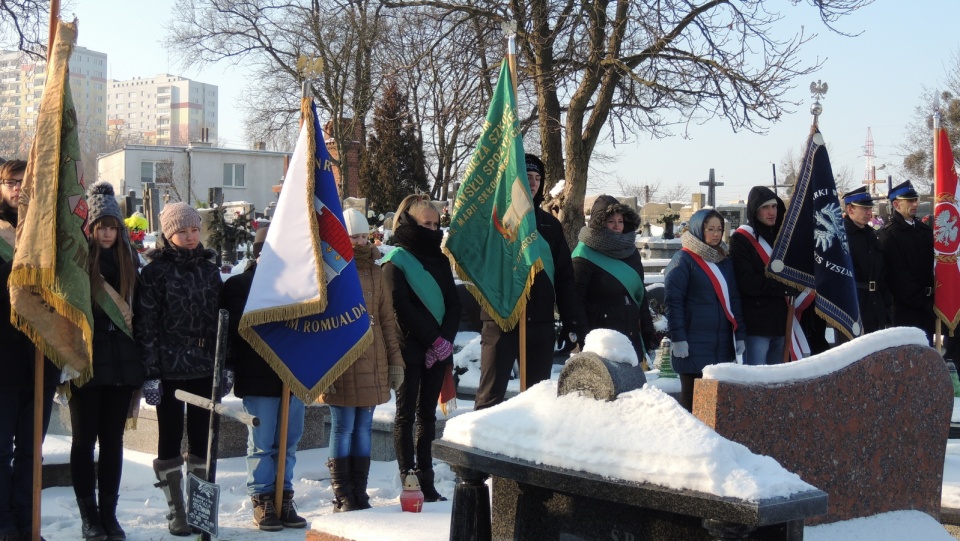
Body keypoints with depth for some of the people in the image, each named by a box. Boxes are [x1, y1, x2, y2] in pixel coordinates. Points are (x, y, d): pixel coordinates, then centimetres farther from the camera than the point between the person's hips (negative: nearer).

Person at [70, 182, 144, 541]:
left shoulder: (128, 261, 10)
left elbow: (138, 311, 12)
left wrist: (142, 360, 7)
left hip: (121, 361, 3)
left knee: (113, 439, 8)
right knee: (85, 439, 5)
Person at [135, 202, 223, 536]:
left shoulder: (209, 268, 9)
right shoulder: (155, 271, -5)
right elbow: (145, 325, -8)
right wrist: (150, 372, -13)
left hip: (204, 367, 4)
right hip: (169, 368, -4)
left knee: (202, 437, 8)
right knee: (170, 438, 4)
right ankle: (176, 510, 13)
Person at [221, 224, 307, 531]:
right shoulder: (238, 286, 1)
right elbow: (226, 329, -1)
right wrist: (229, 367, -7)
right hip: (257, 379, -4)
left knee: (288, 444, 8)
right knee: (261, 444, 1)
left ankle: (284, 500, 16)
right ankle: (262, 502, 9)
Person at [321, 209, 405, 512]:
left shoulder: (374, 271, 14)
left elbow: (387, 319, 16)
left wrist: (395, 360, 13)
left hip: (372, 363, 5)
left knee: (364, 428, 8)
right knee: (343, 428, -1)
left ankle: (360, 495, 15)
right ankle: (343, 498, 6)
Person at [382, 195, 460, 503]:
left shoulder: (439, 259, 14)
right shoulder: (396, 261, -4)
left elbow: (454, 303, 9)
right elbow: (402, 309, -12)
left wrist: (445, 339, -7)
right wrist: (434, 340, -13)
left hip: (438, 348, 6)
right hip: (410, 348, -6)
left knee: (428, 415, 9)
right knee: (406, 415, 0)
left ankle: (426, 482, 13)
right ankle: (409, 482, 2)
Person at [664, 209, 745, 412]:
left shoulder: (725, 261, 15)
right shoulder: (683, 260, -5)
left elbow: (734, 299, 18)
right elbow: (673, 301, -10)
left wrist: (740, 334, 12)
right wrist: (678, 338, -16)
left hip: (723, 342, 6)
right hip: (694, 343, -6)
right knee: (693, 396, -2)